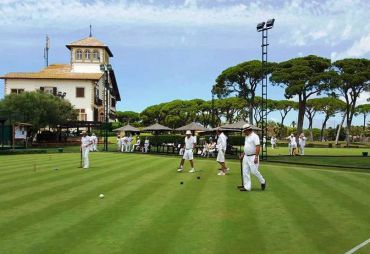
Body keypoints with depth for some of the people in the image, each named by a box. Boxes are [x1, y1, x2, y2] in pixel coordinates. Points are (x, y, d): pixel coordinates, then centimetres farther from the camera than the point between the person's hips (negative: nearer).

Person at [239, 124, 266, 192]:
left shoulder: (254, 136, -13)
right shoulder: (246, 137, 15)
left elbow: (258, 147, -20)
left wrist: (256, 157, -25)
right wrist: (243, 154, 21)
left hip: (253, 157, -9)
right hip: (246, 157, 9)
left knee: (254, 171, -7)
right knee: (245, 172, 5)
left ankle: (262, 182, 17)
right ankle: (247, 187, 10)